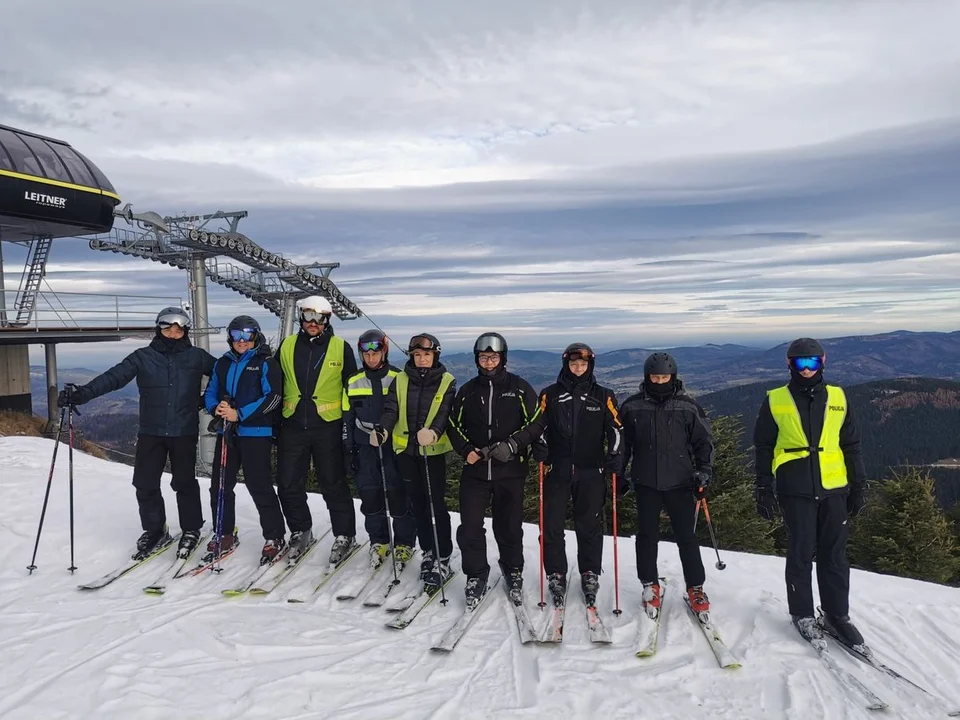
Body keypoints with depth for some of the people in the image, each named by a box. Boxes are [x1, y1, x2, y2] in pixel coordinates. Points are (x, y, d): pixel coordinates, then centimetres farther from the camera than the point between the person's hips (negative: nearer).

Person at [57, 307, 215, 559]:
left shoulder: (196, 357, 1)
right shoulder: (143, 357, 1)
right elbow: (113, 377, -7)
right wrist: (82, 393, -18)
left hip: (184, 433, -2)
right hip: (151, 433, 2)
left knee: (184, 483, 7)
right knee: (145, 484, 6)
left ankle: (191, 530, 24)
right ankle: (154, 530, 25)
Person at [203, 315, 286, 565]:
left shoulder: (266, 363, -4)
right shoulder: (223, 364, 15)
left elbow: (272, 397, -13)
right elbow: (210, 392, 17)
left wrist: (239, 414, -18)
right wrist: (216, 408, -6)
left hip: (256, 433, -6)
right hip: (227, 432, 6)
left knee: (259, 486, -5)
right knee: (220, 485, 9)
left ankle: (274, 538, 8)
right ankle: (224, 535, 25)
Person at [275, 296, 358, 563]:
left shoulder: (341, 348, -1)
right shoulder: (287, 346, 7)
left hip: (328, 427, -3)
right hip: (293, 426, 3)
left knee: (333, 484, 4)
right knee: (288, 484, 7)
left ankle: (345, 535, 20)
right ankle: (301, 532, 27)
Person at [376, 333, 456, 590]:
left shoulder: (446, 382, -1)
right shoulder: (401, 380, 7)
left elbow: (445, 413, -14)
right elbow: (391, 409, -2)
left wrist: (434, 432, -34)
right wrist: (382, 429, -22)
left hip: (433, 451, -3)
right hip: (406, 449, 3)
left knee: (436, 504, -3)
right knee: (417, 503, 12)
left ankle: (442, 559, 8)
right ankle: (428, 552, 27)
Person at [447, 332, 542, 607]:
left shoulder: (519, 388, -1)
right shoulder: (468, 390, 7)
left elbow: (536, 423, -2)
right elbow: (455, 426, 12)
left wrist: (512, 445, -15)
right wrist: (466, 450, -6)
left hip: (510, 470, -2)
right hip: (475, 470, 2)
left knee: (509, 526, 10)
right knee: (469, 527, -2)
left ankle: (513, 571, 34)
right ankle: (476, 576, 18)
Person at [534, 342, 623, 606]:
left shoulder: (603, 396, 7)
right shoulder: (550, 394, 7)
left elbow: (615, 428, 6)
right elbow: (538, 425, 5)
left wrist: (614, 456, -9)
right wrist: (538, 446, -14)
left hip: (590, 473, 0)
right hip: (556, 471, 0)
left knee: (590, 526, 8)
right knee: (552, 526, 2)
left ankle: (590, 575, 24)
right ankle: (556, 575, 17)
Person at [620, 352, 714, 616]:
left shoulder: (687, 406, -1)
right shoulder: (632, 407, 0)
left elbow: (703, 440, 7)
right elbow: (621, 443, 9)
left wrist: (704, 471, -2)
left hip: (680, 482, 0)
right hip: (646, 482, 1)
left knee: (686, 536, 4)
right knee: (647, 535, 7)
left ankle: (695, 588, 19)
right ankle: (650, 586, 23)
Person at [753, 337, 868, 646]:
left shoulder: (837, 398, 8)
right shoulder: (775, 401, 2)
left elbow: (851, 445, 13)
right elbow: (763, 447, 3)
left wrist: (859, 486, 9)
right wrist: (764, 489, -1)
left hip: (833, 489, 2)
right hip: (795, 490, -2)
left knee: (834, 555, 9)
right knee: (801, 554, 4)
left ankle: (837, 614, 24)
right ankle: (802, 614, 19)